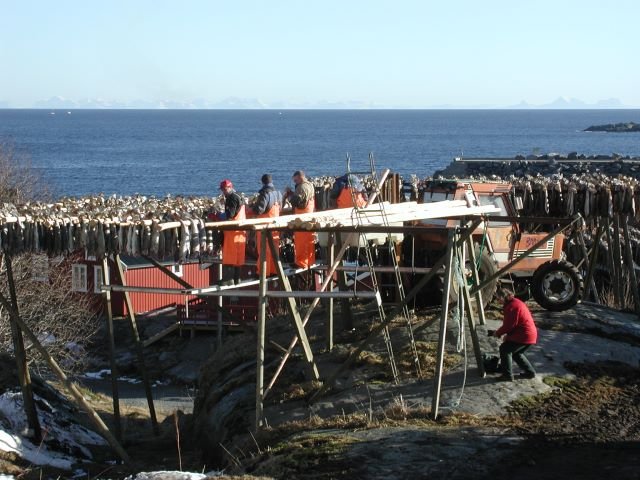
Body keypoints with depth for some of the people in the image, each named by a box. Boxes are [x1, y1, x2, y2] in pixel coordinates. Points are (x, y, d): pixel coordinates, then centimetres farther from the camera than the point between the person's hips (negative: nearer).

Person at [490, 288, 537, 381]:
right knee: (516, 353, 24)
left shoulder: (512, 307, -18)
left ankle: (507, 375, -2)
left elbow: (509, 325, -17)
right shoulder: (517, 302, 16)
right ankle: (530, 372, 25)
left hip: (524, 336, -10)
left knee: (504, 349, -3)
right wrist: (508, 335, 18)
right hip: (531, 335, 10)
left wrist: (498, 333, -2)